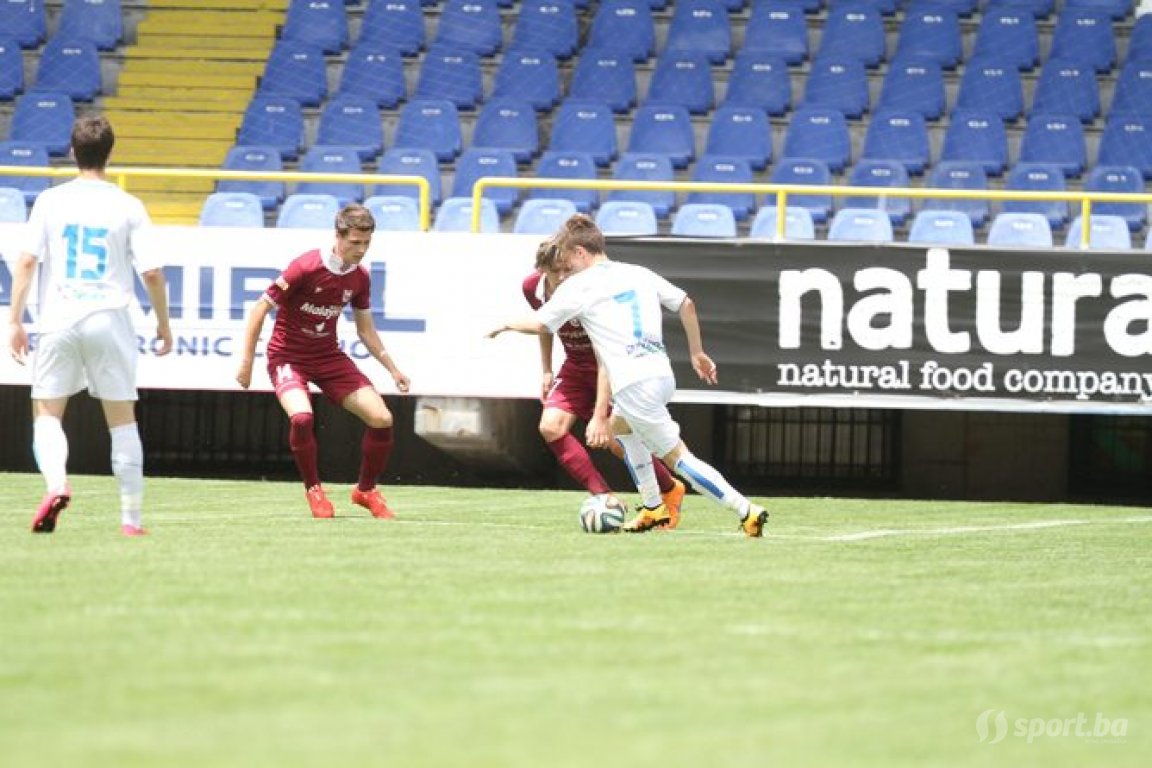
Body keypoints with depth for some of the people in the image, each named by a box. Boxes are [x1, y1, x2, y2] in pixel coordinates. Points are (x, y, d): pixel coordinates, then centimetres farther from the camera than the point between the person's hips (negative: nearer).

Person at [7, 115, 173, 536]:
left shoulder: (50, 201, 1)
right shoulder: (128, 207, 0)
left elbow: (26, 261, -5)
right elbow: (151, 272, -2)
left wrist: (15, 321, -1)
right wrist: (164, 327, 10)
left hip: (58, 322, 0)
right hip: (109, 321, 0)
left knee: (46, 412, 6)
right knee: (122, 419, 9)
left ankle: (56, 483, -23)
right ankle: (131, 517, 8)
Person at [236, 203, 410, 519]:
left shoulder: (360, 278, -2)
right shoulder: (305, 267, -21)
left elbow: (365, 330, 13)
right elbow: (260, 309, -14)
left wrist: (392, 368, 6)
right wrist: (247, 361, -14)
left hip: (329, 356, 5)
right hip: (288, 355, -5)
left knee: (382, 418, -8)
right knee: (301, 417, -33)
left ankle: (366, 490, 15)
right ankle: (313, 489, -8)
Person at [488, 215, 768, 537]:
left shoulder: (578, 286, -1)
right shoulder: (639, 274, 17)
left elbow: (540, 324, 4)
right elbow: (687, 304, 17)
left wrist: (507, 325, 24)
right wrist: (697, 352, 25)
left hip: (634, 385, -8)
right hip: (662, 374, 8)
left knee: (676, 457, -3)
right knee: (619, 425, 33)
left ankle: (747, 511, -12)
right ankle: (653, 509, 31)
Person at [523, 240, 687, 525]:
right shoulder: (533, 288, -15)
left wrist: (600, 415, -44)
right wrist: (546, 371, 12)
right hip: (576, 367, 6)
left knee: (617, 441, -13)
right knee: (551, 427, -17)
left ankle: (671, 491, 16)